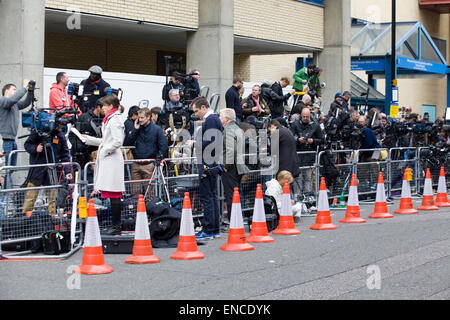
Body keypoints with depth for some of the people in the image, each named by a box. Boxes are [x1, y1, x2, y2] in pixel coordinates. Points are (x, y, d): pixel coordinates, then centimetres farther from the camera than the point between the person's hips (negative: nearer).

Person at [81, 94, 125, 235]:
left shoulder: (115, 120, -11)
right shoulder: (109, 119, 20)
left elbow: (117, 142, -20)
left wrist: (105, 151, -11)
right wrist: (88, 139, 27)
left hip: (113, 160, -10)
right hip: (107, 160, 10)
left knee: (114, 195, -8)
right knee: (112, 196, 10)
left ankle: (116, 226, -6)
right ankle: (115, 225, 13)